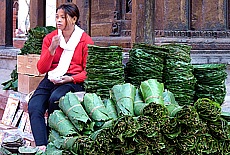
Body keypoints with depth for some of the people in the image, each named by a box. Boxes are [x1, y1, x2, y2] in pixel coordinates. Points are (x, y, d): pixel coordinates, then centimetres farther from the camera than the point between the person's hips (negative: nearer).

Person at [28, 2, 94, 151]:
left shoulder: (85, 40, 3)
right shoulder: (50, 38, 11)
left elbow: (88, 71, 4)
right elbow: (42, 69, 6)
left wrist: (70, 79, -14)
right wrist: (52, 49, -9)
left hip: (74, 81, -3)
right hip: (51, 78, 3)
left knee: (55, 98, -35)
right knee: (34, 106, -26)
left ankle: (50, 139, -15)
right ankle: (41, 146, -32)